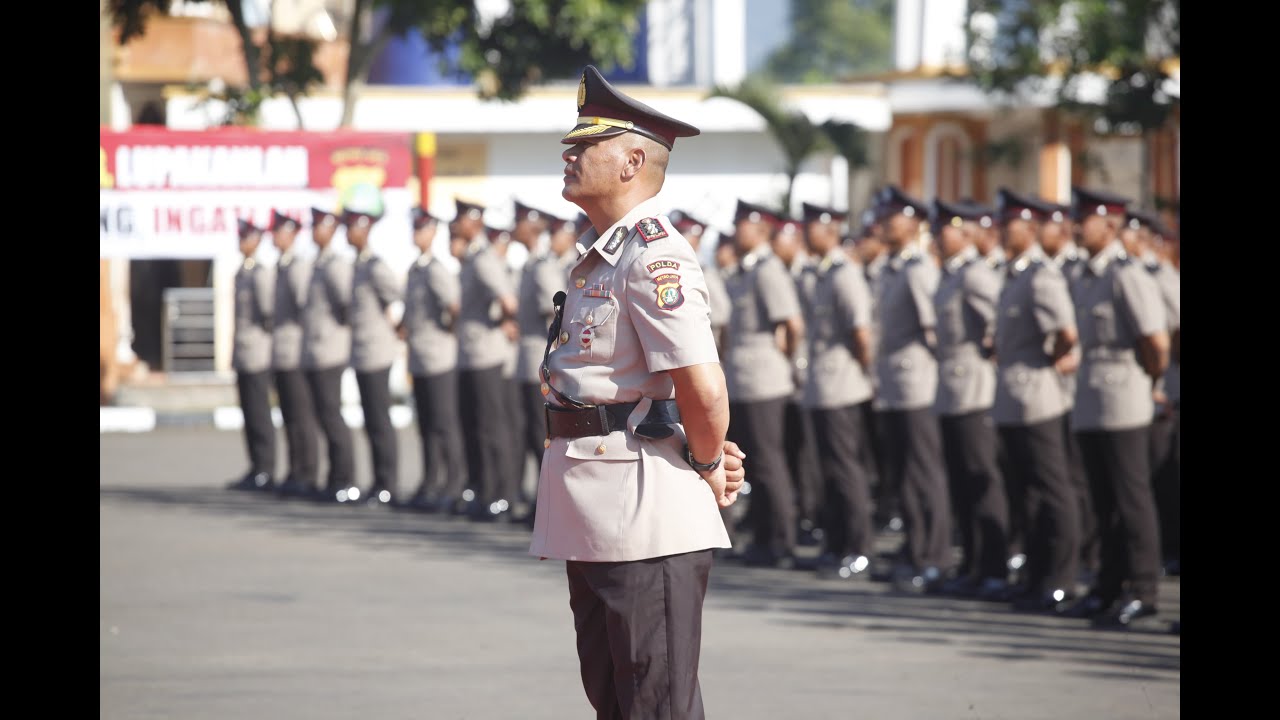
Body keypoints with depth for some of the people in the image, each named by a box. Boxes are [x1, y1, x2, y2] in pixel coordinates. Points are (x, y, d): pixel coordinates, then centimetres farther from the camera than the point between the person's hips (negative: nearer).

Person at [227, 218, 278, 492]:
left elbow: (268, 312, -20)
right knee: (250, 415, 12)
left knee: (259, 415, -6)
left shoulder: (260, 274, -14)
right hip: (243, 354, 9)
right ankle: (256, 471, 17)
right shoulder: (242, 272, 15)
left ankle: (265, 473, -2)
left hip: (257, 354, -9)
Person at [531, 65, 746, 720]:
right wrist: (711, 458, 10)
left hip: (645, 512, -10)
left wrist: (709, 465, -6)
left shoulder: (654, 254, -17)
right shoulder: (597, 254, 15)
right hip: (595, 517, 10)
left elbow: (703, 389, -24)